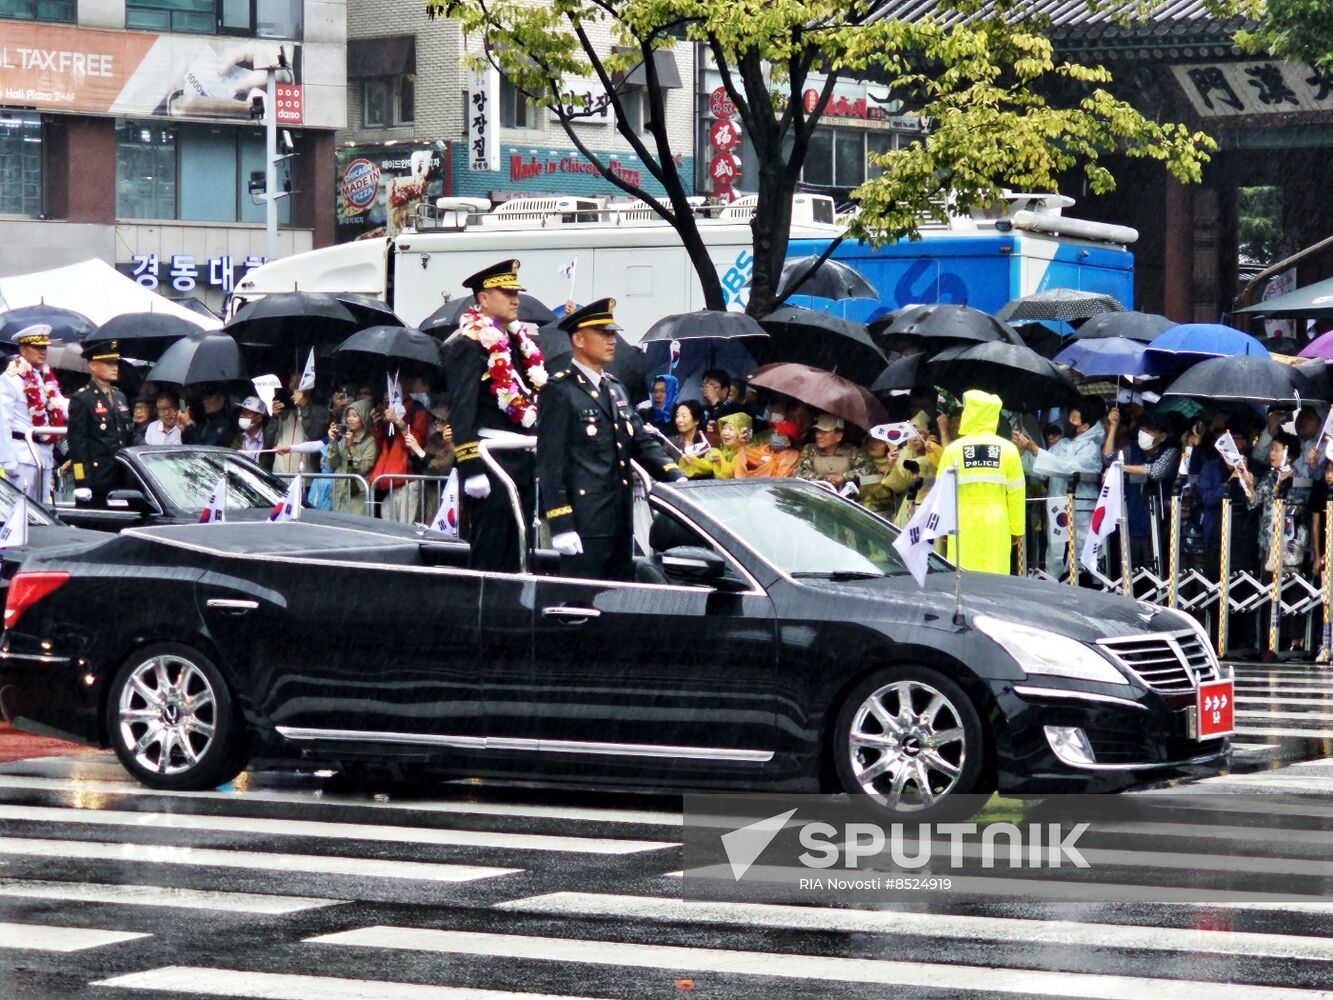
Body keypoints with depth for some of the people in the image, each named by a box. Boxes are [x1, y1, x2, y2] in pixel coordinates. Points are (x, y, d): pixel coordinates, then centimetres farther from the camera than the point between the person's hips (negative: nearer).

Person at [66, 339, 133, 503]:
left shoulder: (119, 397, 19)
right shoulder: (81, 400, -6)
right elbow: (77, 444, -12)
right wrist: (82, 483, -18)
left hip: (122, 480, 7)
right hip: (96, 482, -7)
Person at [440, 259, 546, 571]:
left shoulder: (523, 342, 18)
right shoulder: (467, 344, -8)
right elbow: (461, 410, -15)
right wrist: (471, 469, -21)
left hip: (523, 462, 8)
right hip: (490, 461, -8)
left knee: (514, 558, 10)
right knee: (487, 557, -6)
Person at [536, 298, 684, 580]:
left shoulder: (616, 389, 19)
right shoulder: (560, 391, -7)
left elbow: (643, 441, 15)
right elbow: (550, 463, -12)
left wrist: (676, 478, -3)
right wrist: (561, 525, -18)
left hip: (621, 523, 8)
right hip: (584, 523, -8)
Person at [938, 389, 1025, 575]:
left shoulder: (953, 449, -2)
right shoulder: (1007, 449, 1)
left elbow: (942, 491, 1)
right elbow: (1016, 493, 3)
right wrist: (1017, 529, 10)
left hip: (963, 525, -1)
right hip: (996, 527, 1)